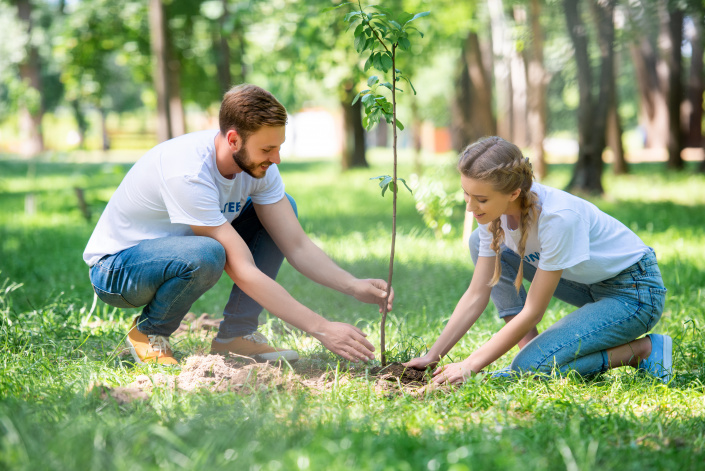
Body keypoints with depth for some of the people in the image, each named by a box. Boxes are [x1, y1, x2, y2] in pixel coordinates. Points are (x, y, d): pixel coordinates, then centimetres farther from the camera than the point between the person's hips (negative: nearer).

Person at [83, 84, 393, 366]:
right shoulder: (188, 174, -35)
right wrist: (321, 329, -36)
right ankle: (149, 331, -9)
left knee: (283, 209, -4)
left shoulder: (257, 163, -12)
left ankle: (236, 333, -2)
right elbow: (243, 272, -35)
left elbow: (296, 245, -8)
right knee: (205, 255, -40)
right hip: (115, 267, -8)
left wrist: (353, 286, -24)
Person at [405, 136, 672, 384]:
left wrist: (469, 366, -24)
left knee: (534, 367, -23)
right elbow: (477, 295, -5)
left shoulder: (559, 217, -34)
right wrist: (432, 357, -10)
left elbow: (532, 313, -27)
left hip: (635, 293, -8)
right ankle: (530, 348, -1)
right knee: (481, 242, -3)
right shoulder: (494, 212, -11)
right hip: (589, 284, 8)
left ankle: (644, 350, -6)